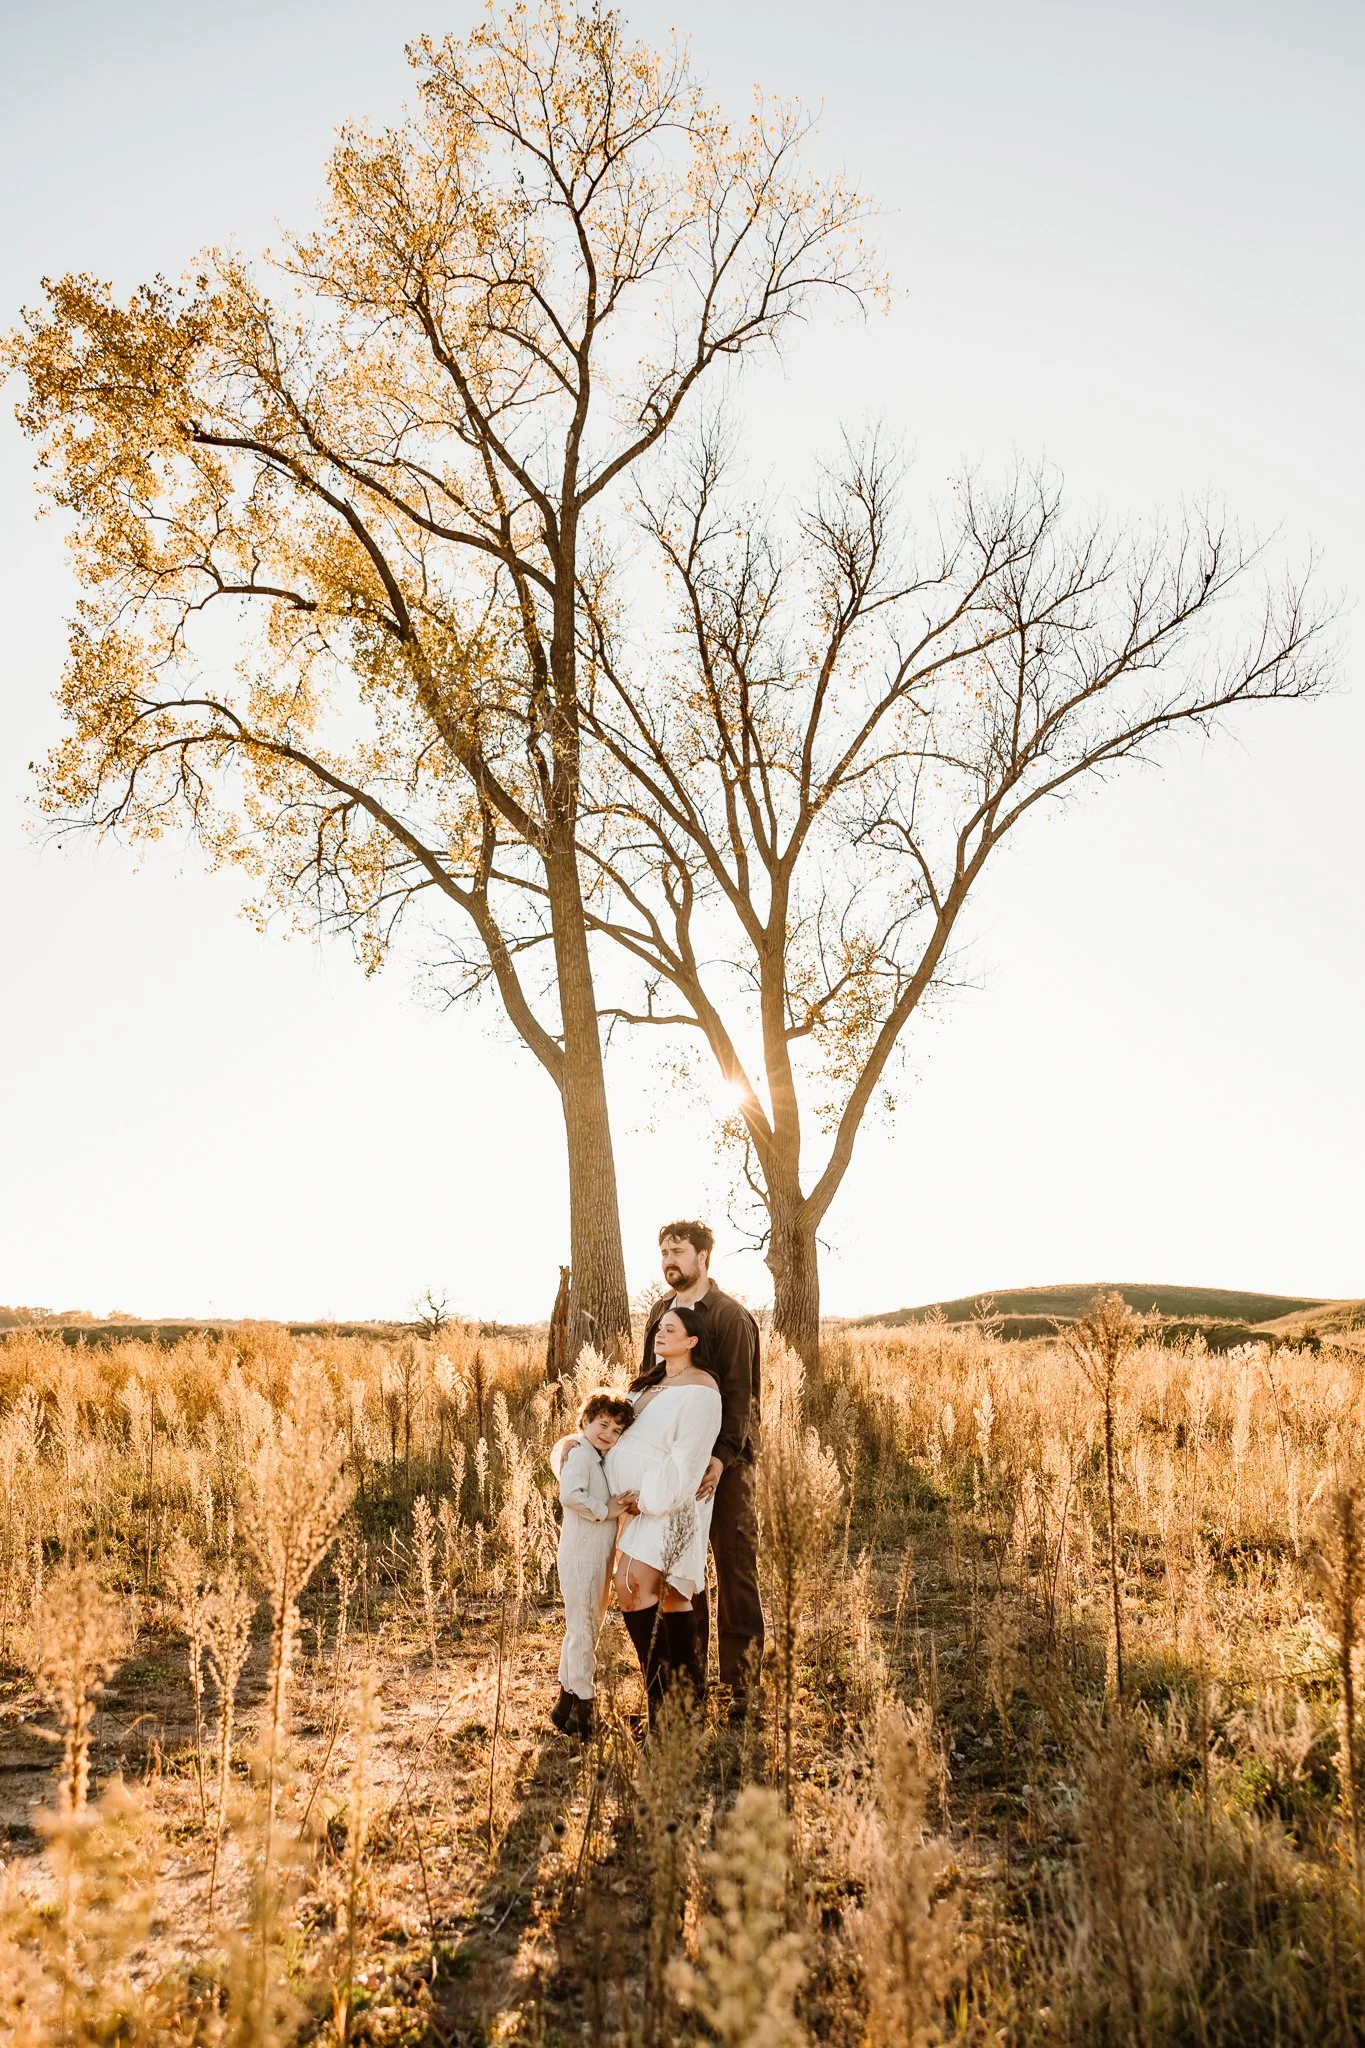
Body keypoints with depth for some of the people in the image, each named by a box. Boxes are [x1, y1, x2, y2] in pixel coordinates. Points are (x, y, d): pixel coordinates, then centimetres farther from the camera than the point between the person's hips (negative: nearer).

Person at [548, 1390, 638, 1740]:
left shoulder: (600, 1460, 15)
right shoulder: (580, 1453, -15)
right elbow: (569, 1494, -32)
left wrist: (624, 1506, 2)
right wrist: (605, 1511, -23)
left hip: (598, 1558, 10)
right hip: (580, 1557, -10)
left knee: (581, 1631, 18)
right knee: (583, 1632, -3)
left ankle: (565, 1705, 30)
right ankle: (582, 1710, 5)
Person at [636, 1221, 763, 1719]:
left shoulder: (731, 1316, -10)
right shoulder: (661, 1313, 10)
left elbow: (739, 1393, -15)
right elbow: (646, 1380, 15)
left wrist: (722, 1454, -25)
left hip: (724, 1460, -6)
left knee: (735, 1567, 0)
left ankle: (740, 1683, 7)